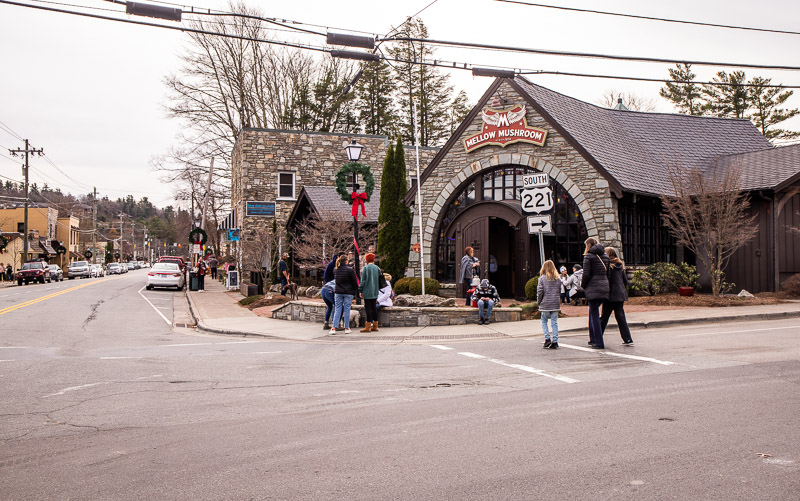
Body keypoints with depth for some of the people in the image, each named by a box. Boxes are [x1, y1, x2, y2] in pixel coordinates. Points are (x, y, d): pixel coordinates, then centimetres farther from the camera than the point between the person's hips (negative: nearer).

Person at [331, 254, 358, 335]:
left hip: (338, 292, 4)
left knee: (337, 310, 5)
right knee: (347, 309, 3)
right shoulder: (350, 270, -9)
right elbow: (354, 282, -6)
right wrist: (356, 290, 6)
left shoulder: (336, 270, 6)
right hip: (348, 292, -4)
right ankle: (346, 328, 7)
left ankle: (333, 328, -2)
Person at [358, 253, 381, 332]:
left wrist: (360, 290, -2)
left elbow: (363, 280, -9)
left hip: (367, 292, -5)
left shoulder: (365, 268, -8)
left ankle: (368, 326, -4)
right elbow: (379, 280, 12)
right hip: (375, 292, 5)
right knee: (374, 307, 11)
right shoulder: (377, 268, 6)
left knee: (368, 308, -4)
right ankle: (375, 325, 14)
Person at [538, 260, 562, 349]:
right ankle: (555, 342, 4)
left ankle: (547, 338, -1)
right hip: (555, 304, 3)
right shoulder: (558, 279, 4)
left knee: (544, 321, 11)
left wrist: (539, 301, 5)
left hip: (545, 304, -3)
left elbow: (540, 291, -8)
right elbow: (559, 291, 9)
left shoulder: (542, 278, -8)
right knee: (554, 322, 6)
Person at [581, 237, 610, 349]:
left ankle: (599, 343, -6)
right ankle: (593, 339, 23)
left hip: (593, 288, -7)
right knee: (592, 312, 20)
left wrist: (583, 286, 3)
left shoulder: (588, 256, -6)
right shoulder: (605, 256, 13)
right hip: (604, 287, 7)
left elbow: (586, 274, -11)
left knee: (594, 314, -3)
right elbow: (608, 272, 13)